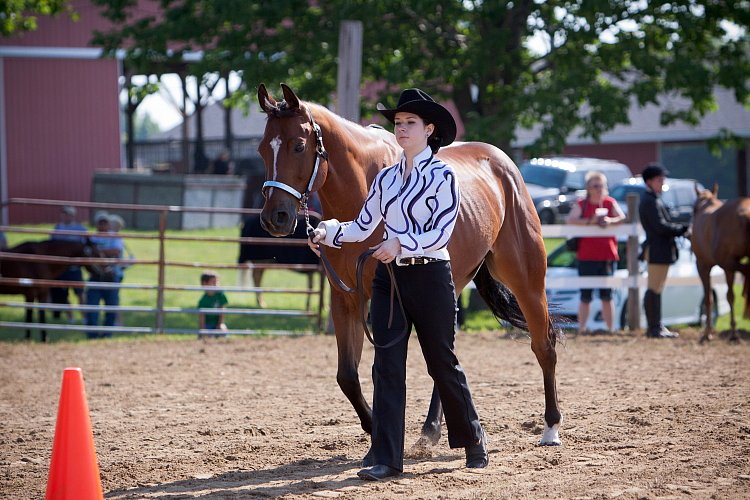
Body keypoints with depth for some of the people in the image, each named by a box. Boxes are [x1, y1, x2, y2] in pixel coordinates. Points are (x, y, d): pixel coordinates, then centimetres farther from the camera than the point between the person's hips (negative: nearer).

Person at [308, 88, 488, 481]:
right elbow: (363, 227, 10)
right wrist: (329, 232, -7)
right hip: (389, 277, 5)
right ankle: (385, 457, -5)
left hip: (430, 276, -5)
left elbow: (441, 233, -14)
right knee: (387, 366, -3)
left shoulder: (442, 176, -6)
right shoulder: (386, 178, 10)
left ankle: (472, 438, 29)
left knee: (442, 363, 7)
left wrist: (401, 243, -28)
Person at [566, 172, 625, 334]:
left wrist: (610, 221, -26)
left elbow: (622, 218, -5)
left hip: (608, 257, 2)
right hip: (586, 257, -2)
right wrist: (589, 221, -27)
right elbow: (570, 220, -13)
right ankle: (581, 328, 1)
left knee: (606, 296, 5)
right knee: (586, 296, -1)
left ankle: (610, 328, 7)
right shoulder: (581, 205, 3)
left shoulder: (610, 203, 9)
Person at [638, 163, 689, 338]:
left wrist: (681, 229, 7)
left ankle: (656, 326, 21)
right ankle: (653, 328, -7)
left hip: (658, 249, 11)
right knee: (654, 289, -8)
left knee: (656, 290, 14)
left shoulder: (653, 200, 19)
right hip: (658, 251, -11)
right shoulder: (650, 201, -15)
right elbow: (660, 226, -23)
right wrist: (683, 229, -14)